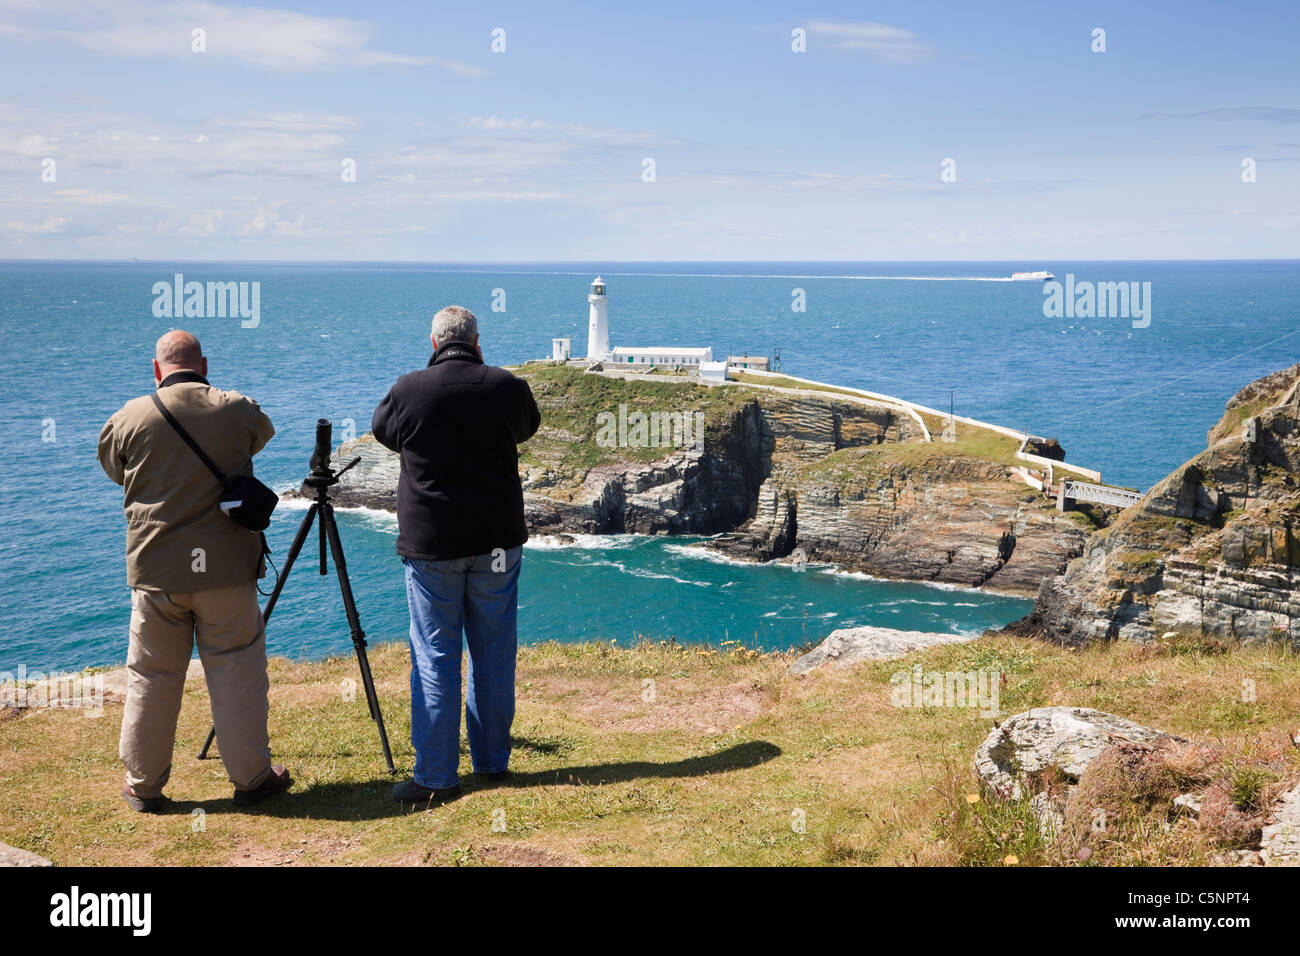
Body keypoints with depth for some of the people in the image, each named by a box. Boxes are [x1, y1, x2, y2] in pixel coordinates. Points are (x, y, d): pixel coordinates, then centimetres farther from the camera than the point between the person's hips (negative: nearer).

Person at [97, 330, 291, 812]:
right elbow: (262, 433, 19)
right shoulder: (238, 411, -3)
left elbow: (114, 470, 14)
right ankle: (251, 776, 13)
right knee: (236, 671, 7)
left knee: (151, 677, 10)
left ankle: (143, 785, 19)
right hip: (226, 568, -1)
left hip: (154, 569, 1)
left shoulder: (128, 419, -2)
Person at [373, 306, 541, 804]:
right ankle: (493, 761, 21)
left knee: (435, 656, 3)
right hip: (497, 540, 2)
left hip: (430, 543, -2)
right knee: (494, 652, 12)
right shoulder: (508, 387, -4)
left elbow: (383, 430, 12)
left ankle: (436, 777, 3)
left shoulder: (409, 390, -9)